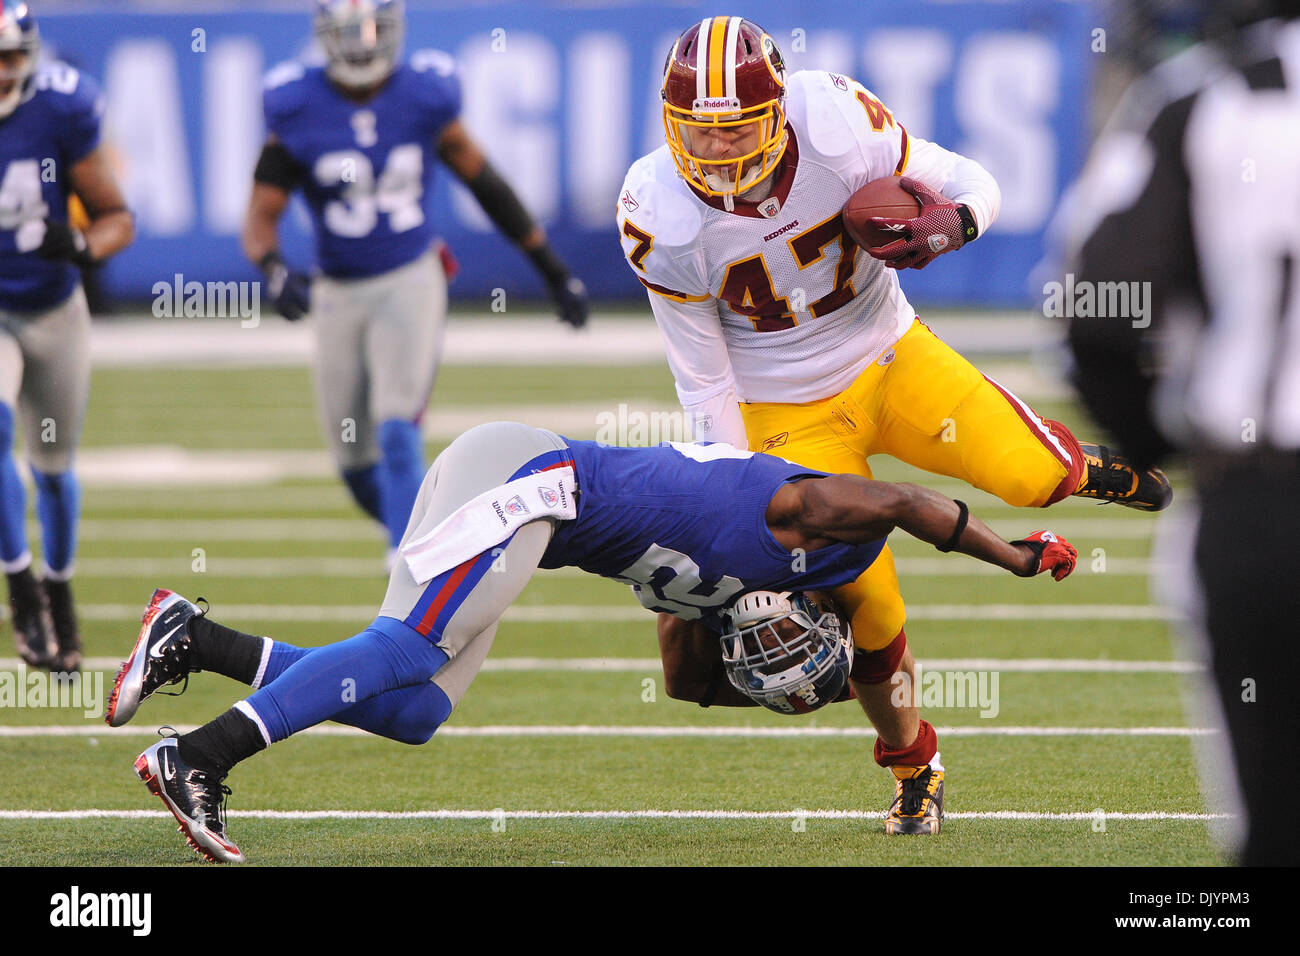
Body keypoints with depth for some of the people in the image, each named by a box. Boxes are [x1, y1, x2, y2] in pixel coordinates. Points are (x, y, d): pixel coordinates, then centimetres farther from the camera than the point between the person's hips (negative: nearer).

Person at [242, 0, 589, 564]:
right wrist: (276, 273, -33)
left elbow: (483, 181, 5)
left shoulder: (423, 98, -8)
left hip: (411, 283, -2)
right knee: (357, 464, 10)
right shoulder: (298, 113, -9)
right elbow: (260, 218, -10)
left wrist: (552, 269, 10)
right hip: (339, 295, 2)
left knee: (397, 435, -20)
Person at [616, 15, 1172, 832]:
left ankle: (1077, 465, 20)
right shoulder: (662, 220, -21)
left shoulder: (838, 127, -22)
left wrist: (950, 223, -31)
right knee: (866, 603, -7)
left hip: (890, 356, 1)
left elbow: (974, 184, -7)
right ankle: (908, 753, 20)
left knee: (1030, 475, -18)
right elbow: (705, 381, -10)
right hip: (789, 412, -1)